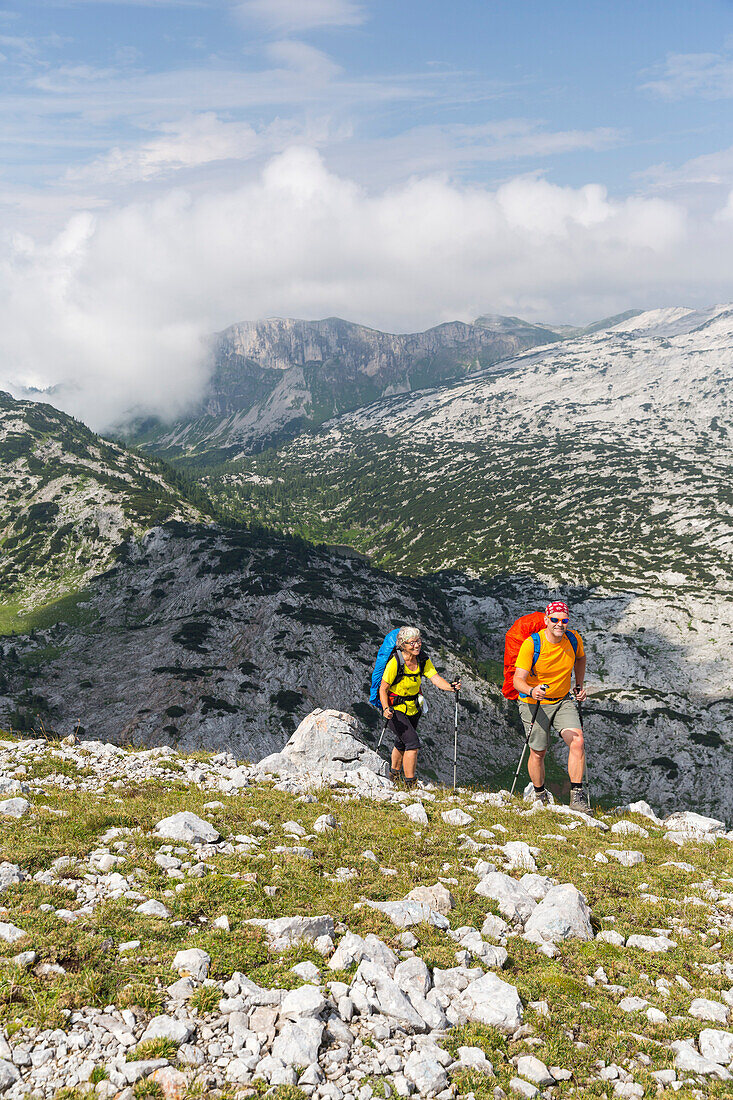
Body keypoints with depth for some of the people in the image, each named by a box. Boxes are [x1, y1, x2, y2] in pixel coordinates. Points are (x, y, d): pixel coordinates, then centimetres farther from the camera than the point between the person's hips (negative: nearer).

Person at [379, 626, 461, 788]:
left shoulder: (423, 661, -10)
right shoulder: (395, 663, -26)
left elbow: (435, 678, -23)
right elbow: (383, 689, -20)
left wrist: (451, 687, -42)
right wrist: (386, 709, -36)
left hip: (413, 709, 6)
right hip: (395, 710, -6)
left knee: (402, 744, 24)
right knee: (413, 742, -20)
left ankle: (394, 775, 49)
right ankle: (410, 784, -11)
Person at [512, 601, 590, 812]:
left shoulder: (574, 640, -8)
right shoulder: (531, 644, -22)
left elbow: (580, 658, 17)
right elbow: (518, 679, -26)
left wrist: (579, 686, 12)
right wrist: (532, 691, -46)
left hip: (563, 701, 3)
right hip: (534, 705, -3)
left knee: (577, 741, -18)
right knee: (538, 753, 6)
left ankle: (577, 797, -12)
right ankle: (540, 797, 30)